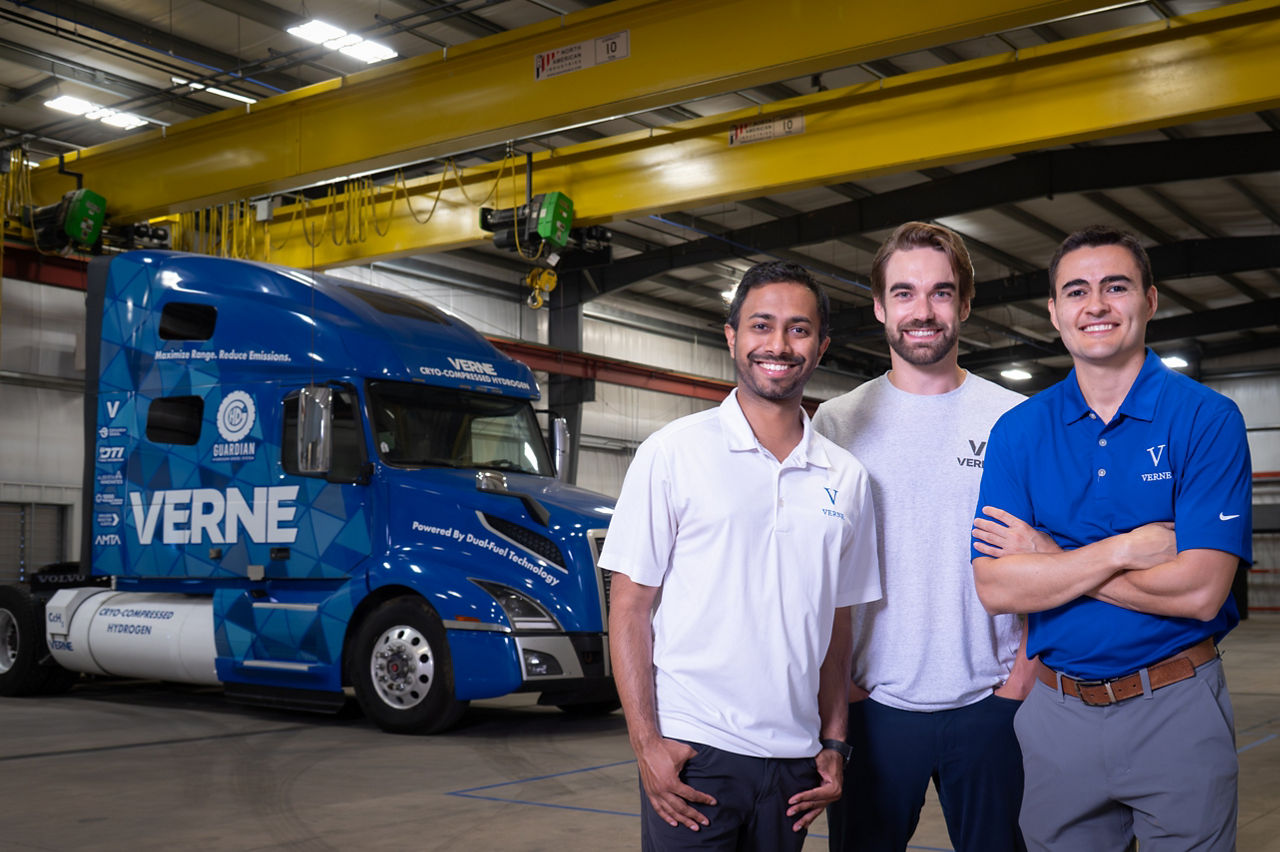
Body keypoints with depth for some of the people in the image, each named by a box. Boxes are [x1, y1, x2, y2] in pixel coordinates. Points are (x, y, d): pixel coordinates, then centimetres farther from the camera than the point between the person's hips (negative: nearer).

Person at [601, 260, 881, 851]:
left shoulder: (845, 478, 8)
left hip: (793, 758, 4)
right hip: (690, 752, -3)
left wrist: (834, 743, 8)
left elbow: (836, 623, 14)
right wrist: (646, 742, -11)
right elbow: (629, 607, -5)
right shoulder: (673, 453, -3)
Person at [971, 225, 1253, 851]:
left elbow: (1199, 593, -17)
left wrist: (1050, 559, -13)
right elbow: (994, 588, -8)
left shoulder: (1206, 418, -8)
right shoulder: (1018, 431, 1)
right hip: (1057, 711, 3)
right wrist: (1126, 548, -18)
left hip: (1176, 708, -2)